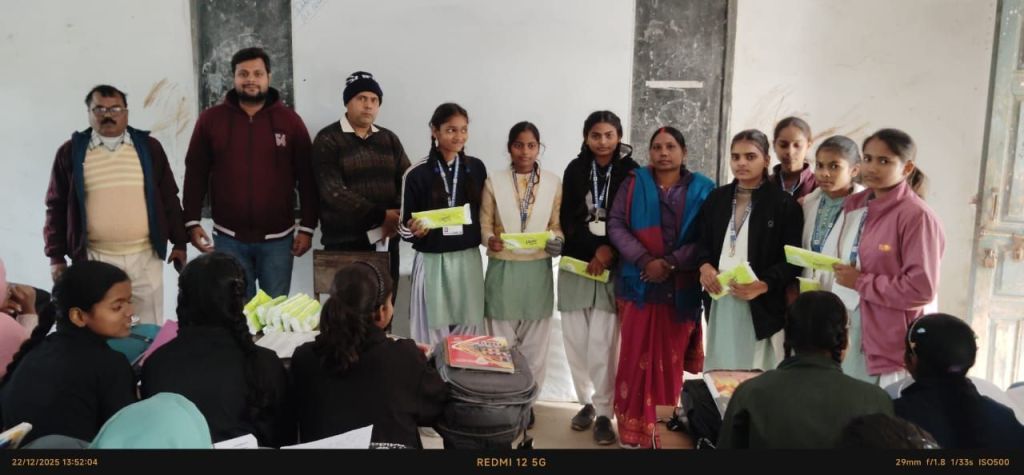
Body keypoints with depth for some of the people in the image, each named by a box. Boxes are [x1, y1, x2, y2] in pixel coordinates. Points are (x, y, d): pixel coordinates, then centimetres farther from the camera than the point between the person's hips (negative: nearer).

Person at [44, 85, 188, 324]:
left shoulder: (149, 147, 5)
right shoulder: (70, 152, 3)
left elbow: (169, 199, 8)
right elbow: (57, 208, 5)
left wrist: (179, 242, 4)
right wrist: (56, 256, 1)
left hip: (145, 257, 1)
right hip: (94, 259, 0)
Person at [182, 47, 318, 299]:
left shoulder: (289, 120, -1)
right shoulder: (210, 119, 1)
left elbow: (306, 178, -1)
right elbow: (195, 174, 4)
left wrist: (307, 227, -4)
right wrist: (192, 222, -1)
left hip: (277, 238, 0)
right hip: (228, 238, 1)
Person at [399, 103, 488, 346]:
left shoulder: (476, 168, 4)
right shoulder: (416, 174, -7)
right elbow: (404, 226, -3)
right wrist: (415, 231, -22)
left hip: (469, 260, 3)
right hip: (432, 262, -3)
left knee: (468, 331, 9)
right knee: (433, 332, 3)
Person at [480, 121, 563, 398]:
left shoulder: (553, 183, 3)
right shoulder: (494, 182, 1)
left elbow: (557, 224, 6)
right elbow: (485, 223, 3)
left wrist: (557, 241, -15)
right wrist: (490, 239, -18)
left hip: (537, 269, 1)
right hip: (503, 269, -1)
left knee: (534, 341, 8)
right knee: (501, 341, 5)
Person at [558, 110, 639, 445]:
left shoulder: (631, 172, -1)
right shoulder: (575, 170, 6)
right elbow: (568, 220, 3)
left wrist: (609, 252, -11)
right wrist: (595, 249, -9)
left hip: (613, 267, -2)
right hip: (577, 263, 3)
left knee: (602, 343, -7)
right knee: (575, 339, 4)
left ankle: (603, 412, 6)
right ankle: (586, 402, 21)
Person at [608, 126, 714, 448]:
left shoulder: (702, 189, 3)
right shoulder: (634, 183, 5)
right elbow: (616, 225, -3)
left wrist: (669, 263, -14)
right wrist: (645, 260, -16)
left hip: (681, 289, 0)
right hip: (640, 285, 0)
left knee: (671, 360, 7)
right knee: (636, 357, 2)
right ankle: (633, 429, 11)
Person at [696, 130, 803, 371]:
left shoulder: (784, 203, -1)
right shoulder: (716, 198, 14)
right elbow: (702, 241, 15)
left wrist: (762, 285, -19)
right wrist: (705, 266, -6)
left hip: (761, 304, -4)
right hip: (720, 300, 4)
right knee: (719, 372, 7)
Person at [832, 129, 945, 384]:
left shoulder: (917, 216, -12)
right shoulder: (855, 205, 11)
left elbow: (922, 290, -16)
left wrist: (861, 282, -14)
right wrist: (843, 277, 5)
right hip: (846, 332, 7)